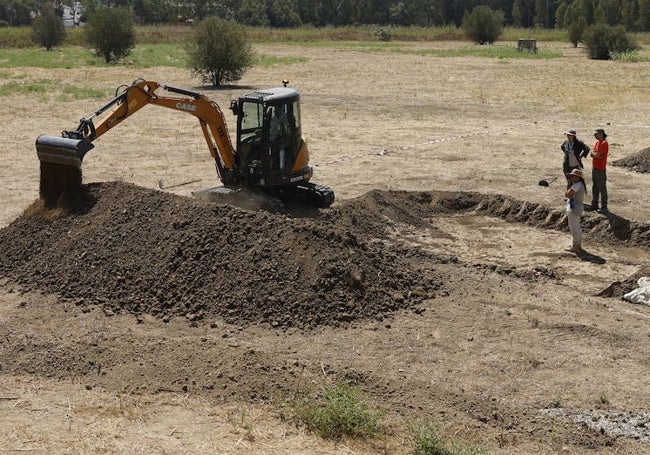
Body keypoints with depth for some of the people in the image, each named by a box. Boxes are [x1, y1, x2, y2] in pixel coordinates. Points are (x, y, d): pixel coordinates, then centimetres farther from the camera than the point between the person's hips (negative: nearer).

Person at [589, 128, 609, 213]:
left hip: (601, 169, -9)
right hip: (594, 168, 9)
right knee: (594, 187, 15)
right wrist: (596, 154, -10)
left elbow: (598, 155, -20)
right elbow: (592, 154, 9)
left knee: (602, 188, -2)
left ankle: (604, 207, 3)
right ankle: (594, 205, 25)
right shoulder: (597, 142, 12)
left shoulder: (604, 143, -16)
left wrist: (594, 153, -1)